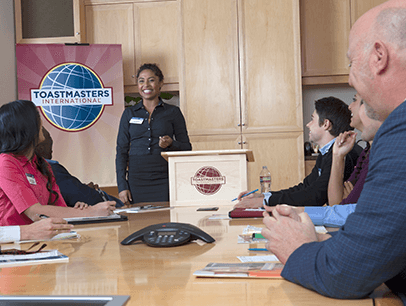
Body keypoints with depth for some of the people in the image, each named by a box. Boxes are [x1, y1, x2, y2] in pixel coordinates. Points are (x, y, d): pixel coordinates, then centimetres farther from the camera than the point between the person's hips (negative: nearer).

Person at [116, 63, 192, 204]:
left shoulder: (173, 112, 5)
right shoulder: (129, 113, 9)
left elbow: (187, 147, 8)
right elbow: (122, 150, 8)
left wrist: (171, 144, -14)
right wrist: (122, 186, -1)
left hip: (165, 181, -1)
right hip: (137, 181, 1)